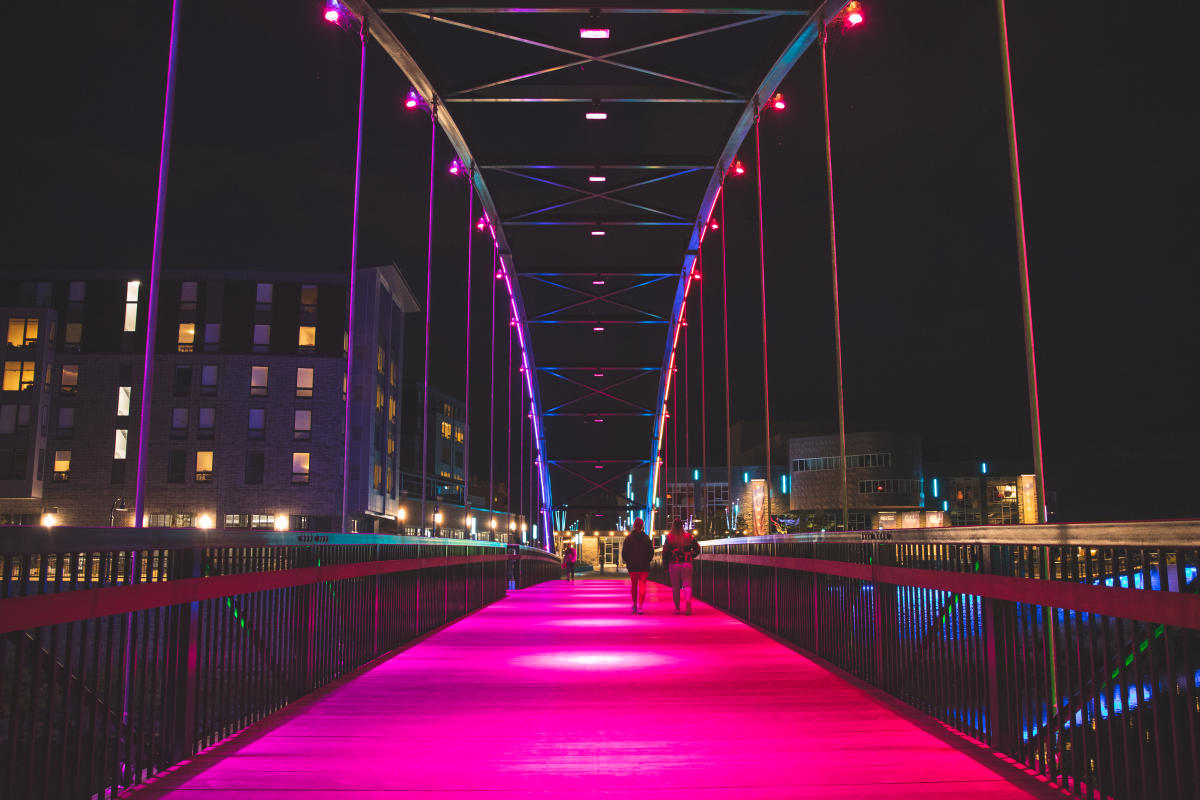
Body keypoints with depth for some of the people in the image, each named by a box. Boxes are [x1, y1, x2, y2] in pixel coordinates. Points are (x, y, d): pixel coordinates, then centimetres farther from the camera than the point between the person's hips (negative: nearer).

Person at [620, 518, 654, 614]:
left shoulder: (628, 538, -2)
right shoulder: (646, 538, -2)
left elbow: (624, 552, -3)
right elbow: (651, 552, -1)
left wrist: (627, 561, 12)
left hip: (632, 566, 1)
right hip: (644, 566, -1)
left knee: (633, 585, 16)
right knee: (642, 585, -2)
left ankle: (635, 605, 20)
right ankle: (640, 606, -12)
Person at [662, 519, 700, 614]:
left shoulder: (669, 537, -1)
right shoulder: (689, 537, 3)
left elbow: (665, 552, -2)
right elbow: (697, 549, 6)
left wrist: (666, 566, 5)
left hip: (673, 564, -1)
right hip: (686, 564, 1)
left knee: (675, 587, 8)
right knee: (687, 585, 1)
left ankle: (677, 607, 12)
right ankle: (688, 604, -22)